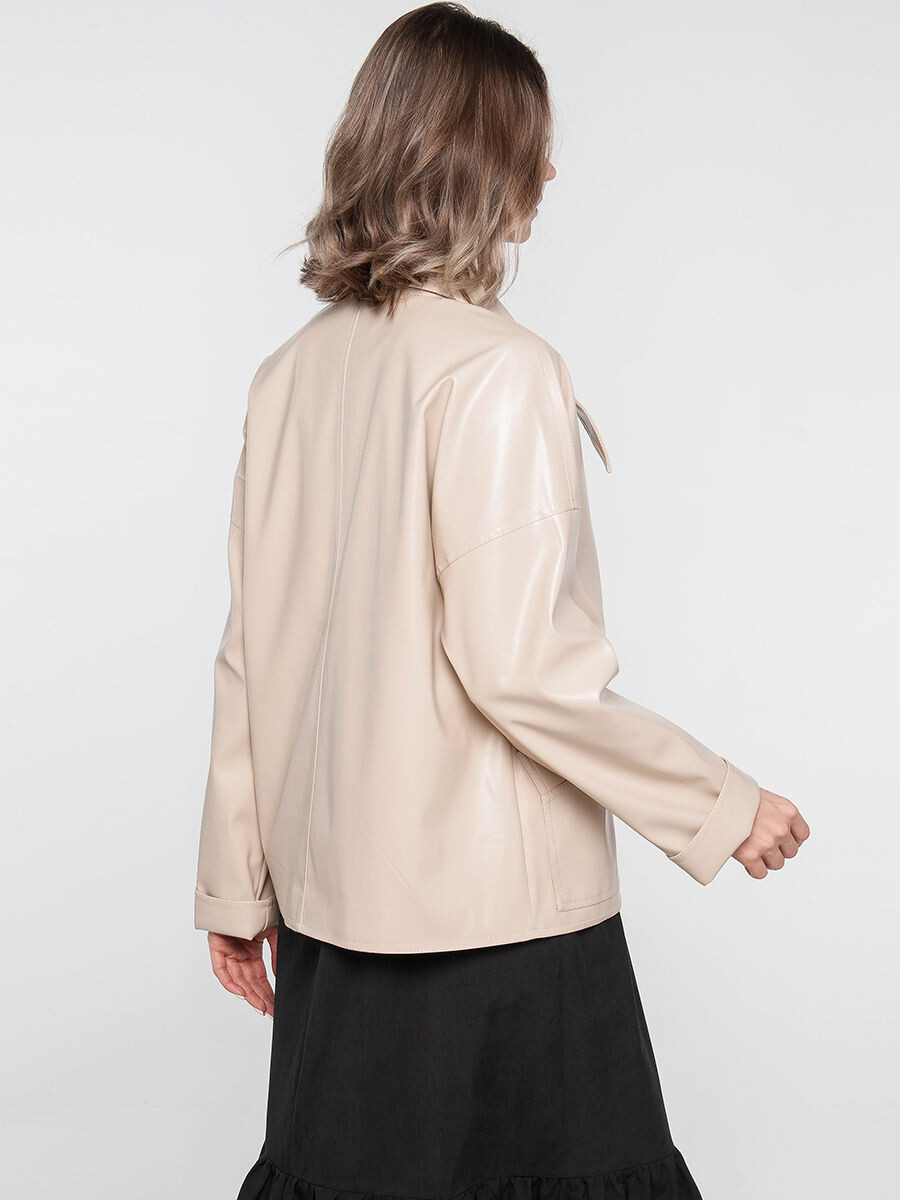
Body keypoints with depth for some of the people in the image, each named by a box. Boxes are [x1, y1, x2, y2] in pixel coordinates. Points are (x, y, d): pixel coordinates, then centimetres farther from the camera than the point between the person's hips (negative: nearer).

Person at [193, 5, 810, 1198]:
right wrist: (720, 802, -9)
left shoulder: (293, 371, 5)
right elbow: (517, 662, -20)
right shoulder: (499, 369, -15)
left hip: (333, 892, 7)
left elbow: (250, 655, 8)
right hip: (498, 914, -7)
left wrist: (236, 883, 16)